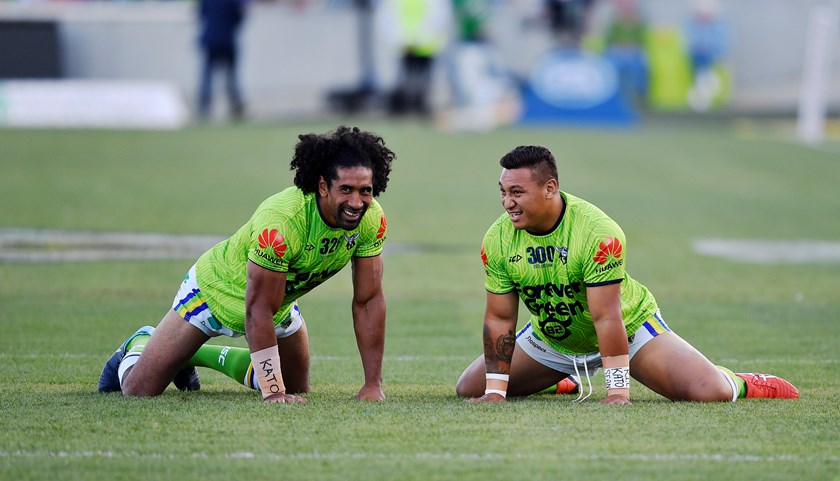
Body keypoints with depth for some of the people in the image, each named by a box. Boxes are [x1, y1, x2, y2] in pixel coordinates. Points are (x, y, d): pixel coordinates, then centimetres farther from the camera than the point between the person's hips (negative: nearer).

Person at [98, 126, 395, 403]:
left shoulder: (372, 219, -24)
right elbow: (258, 310, -38)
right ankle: (140, 346, 31)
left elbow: (368, 300, -16)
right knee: (139, 390, -6)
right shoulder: (280, 221, -42)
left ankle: (198, 355, 36)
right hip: (217, 290, -6)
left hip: (281, 297, 6)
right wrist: (273, 392, -41)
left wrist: (373, 384, -20)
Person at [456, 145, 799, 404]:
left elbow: (607, 318, -31)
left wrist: (618, 391, -31)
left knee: (711, 393, -22)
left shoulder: (599, 233, -31)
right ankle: (564, 382, 29)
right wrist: (495, 391, -13)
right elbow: (499, 318, -10)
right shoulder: (497, 240, -17)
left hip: (630, 326, -5)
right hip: (551, 339, 5)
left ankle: (746, 385, 18)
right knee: (469, 389, 3)